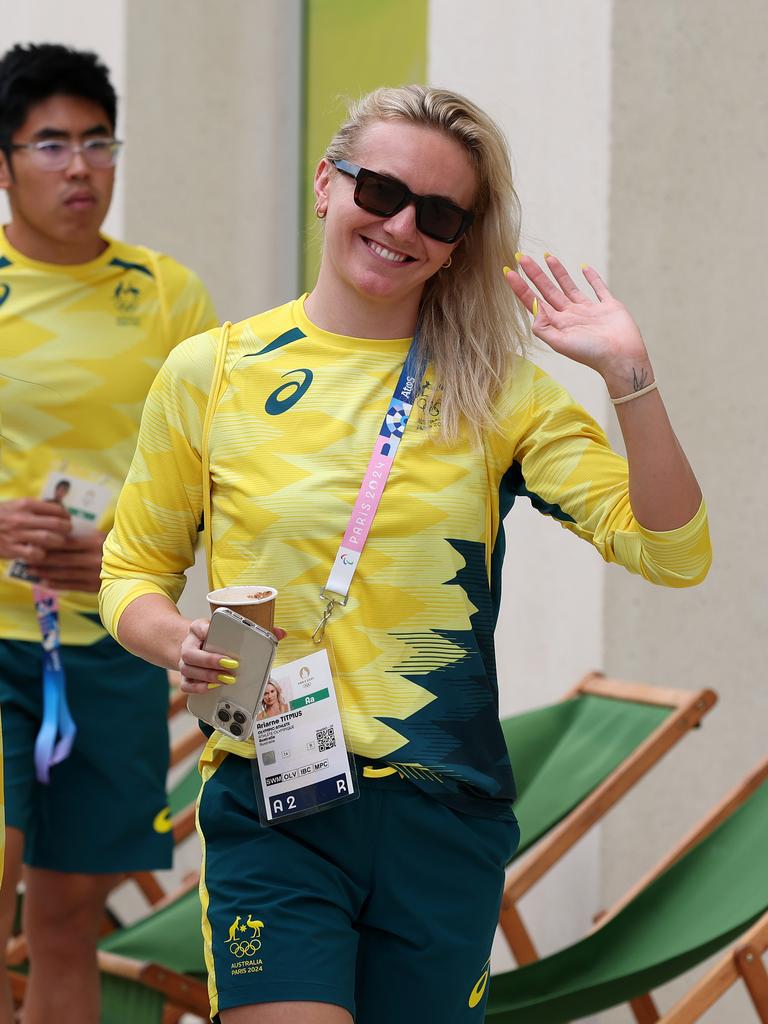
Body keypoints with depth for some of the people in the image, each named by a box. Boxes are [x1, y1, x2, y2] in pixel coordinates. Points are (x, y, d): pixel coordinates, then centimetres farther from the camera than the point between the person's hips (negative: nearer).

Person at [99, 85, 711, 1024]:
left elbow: (672, 554, -4)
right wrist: (182, 645, -10)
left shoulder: (496, 391, 4)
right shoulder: (212, 373, 2)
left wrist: (628, 375, -16)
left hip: (444, 817, 2)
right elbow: (133, 569, 12)